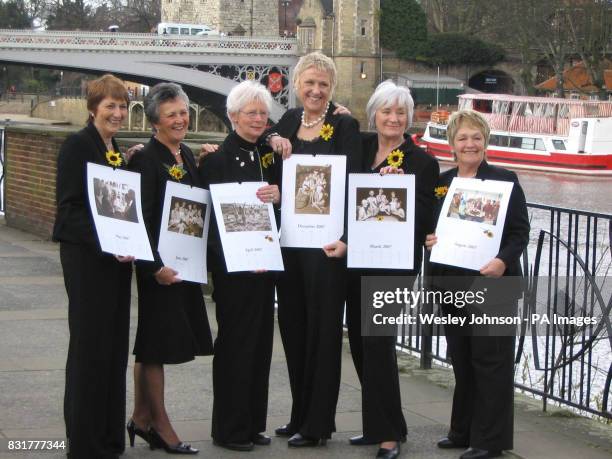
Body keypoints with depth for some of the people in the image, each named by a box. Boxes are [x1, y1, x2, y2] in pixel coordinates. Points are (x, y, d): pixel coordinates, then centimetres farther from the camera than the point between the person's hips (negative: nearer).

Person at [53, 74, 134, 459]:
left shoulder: (117, 149, 15)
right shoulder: (78, 146, -8)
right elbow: (70, 207, -15)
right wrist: (105, 246, -23)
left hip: (117, 258, 8)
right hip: (86, 258, -8)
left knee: (115, 344, 10)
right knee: (90, 344, -3)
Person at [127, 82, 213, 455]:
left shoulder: (187, 155, 12)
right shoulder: (147, 160, -13)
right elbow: (141, 219, -17)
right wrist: (155, 266, -21)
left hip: (185, 262, 8)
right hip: (159, 264, -8)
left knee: (153, 345, 14)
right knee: (156, 343, 0)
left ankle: (141, 419, 22)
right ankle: (160, 425, 7)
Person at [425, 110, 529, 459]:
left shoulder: (504, 180, -3)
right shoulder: (441, 182, 11)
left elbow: (521, 232, -6)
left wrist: (503, 261, -22)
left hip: (492, 283, -5)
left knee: (490, 361, -2)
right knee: (462, 361, 12)